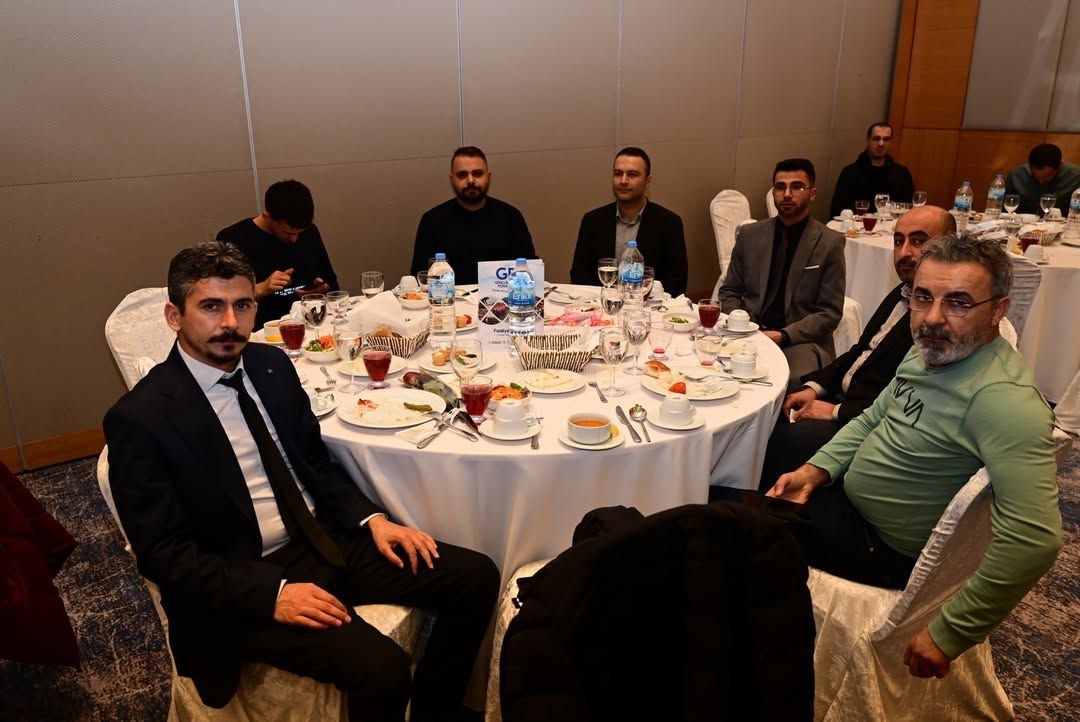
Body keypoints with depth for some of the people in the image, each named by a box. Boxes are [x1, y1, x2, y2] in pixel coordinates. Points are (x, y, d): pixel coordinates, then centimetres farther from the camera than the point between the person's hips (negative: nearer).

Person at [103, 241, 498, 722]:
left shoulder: (272, 364, 5)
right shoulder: (139, 418, -13)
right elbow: (163, 554, -13)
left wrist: (371, 519, -3)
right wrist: (273, 593, -23)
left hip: (325, 540, 7)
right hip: (243, 584, -6)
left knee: (476, 577, -6)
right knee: (382, 669, -27)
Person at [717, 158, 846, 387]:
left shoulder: (830, 243, 0)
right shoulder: (749, 234, 10)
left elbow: (830, 313, -1)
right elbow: (730, 291, 15)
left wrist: (784, 336, -15)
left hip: (801, 340, -2)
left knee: (798, 382, -34)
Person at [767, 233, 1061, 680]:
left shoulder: (1002, 399, -31)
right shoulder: (933, 349, -3)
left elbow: (1033, 539, -37)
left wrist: (949, 633, -31)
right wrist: (815, 470, -3)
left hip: (884, 547, -8)